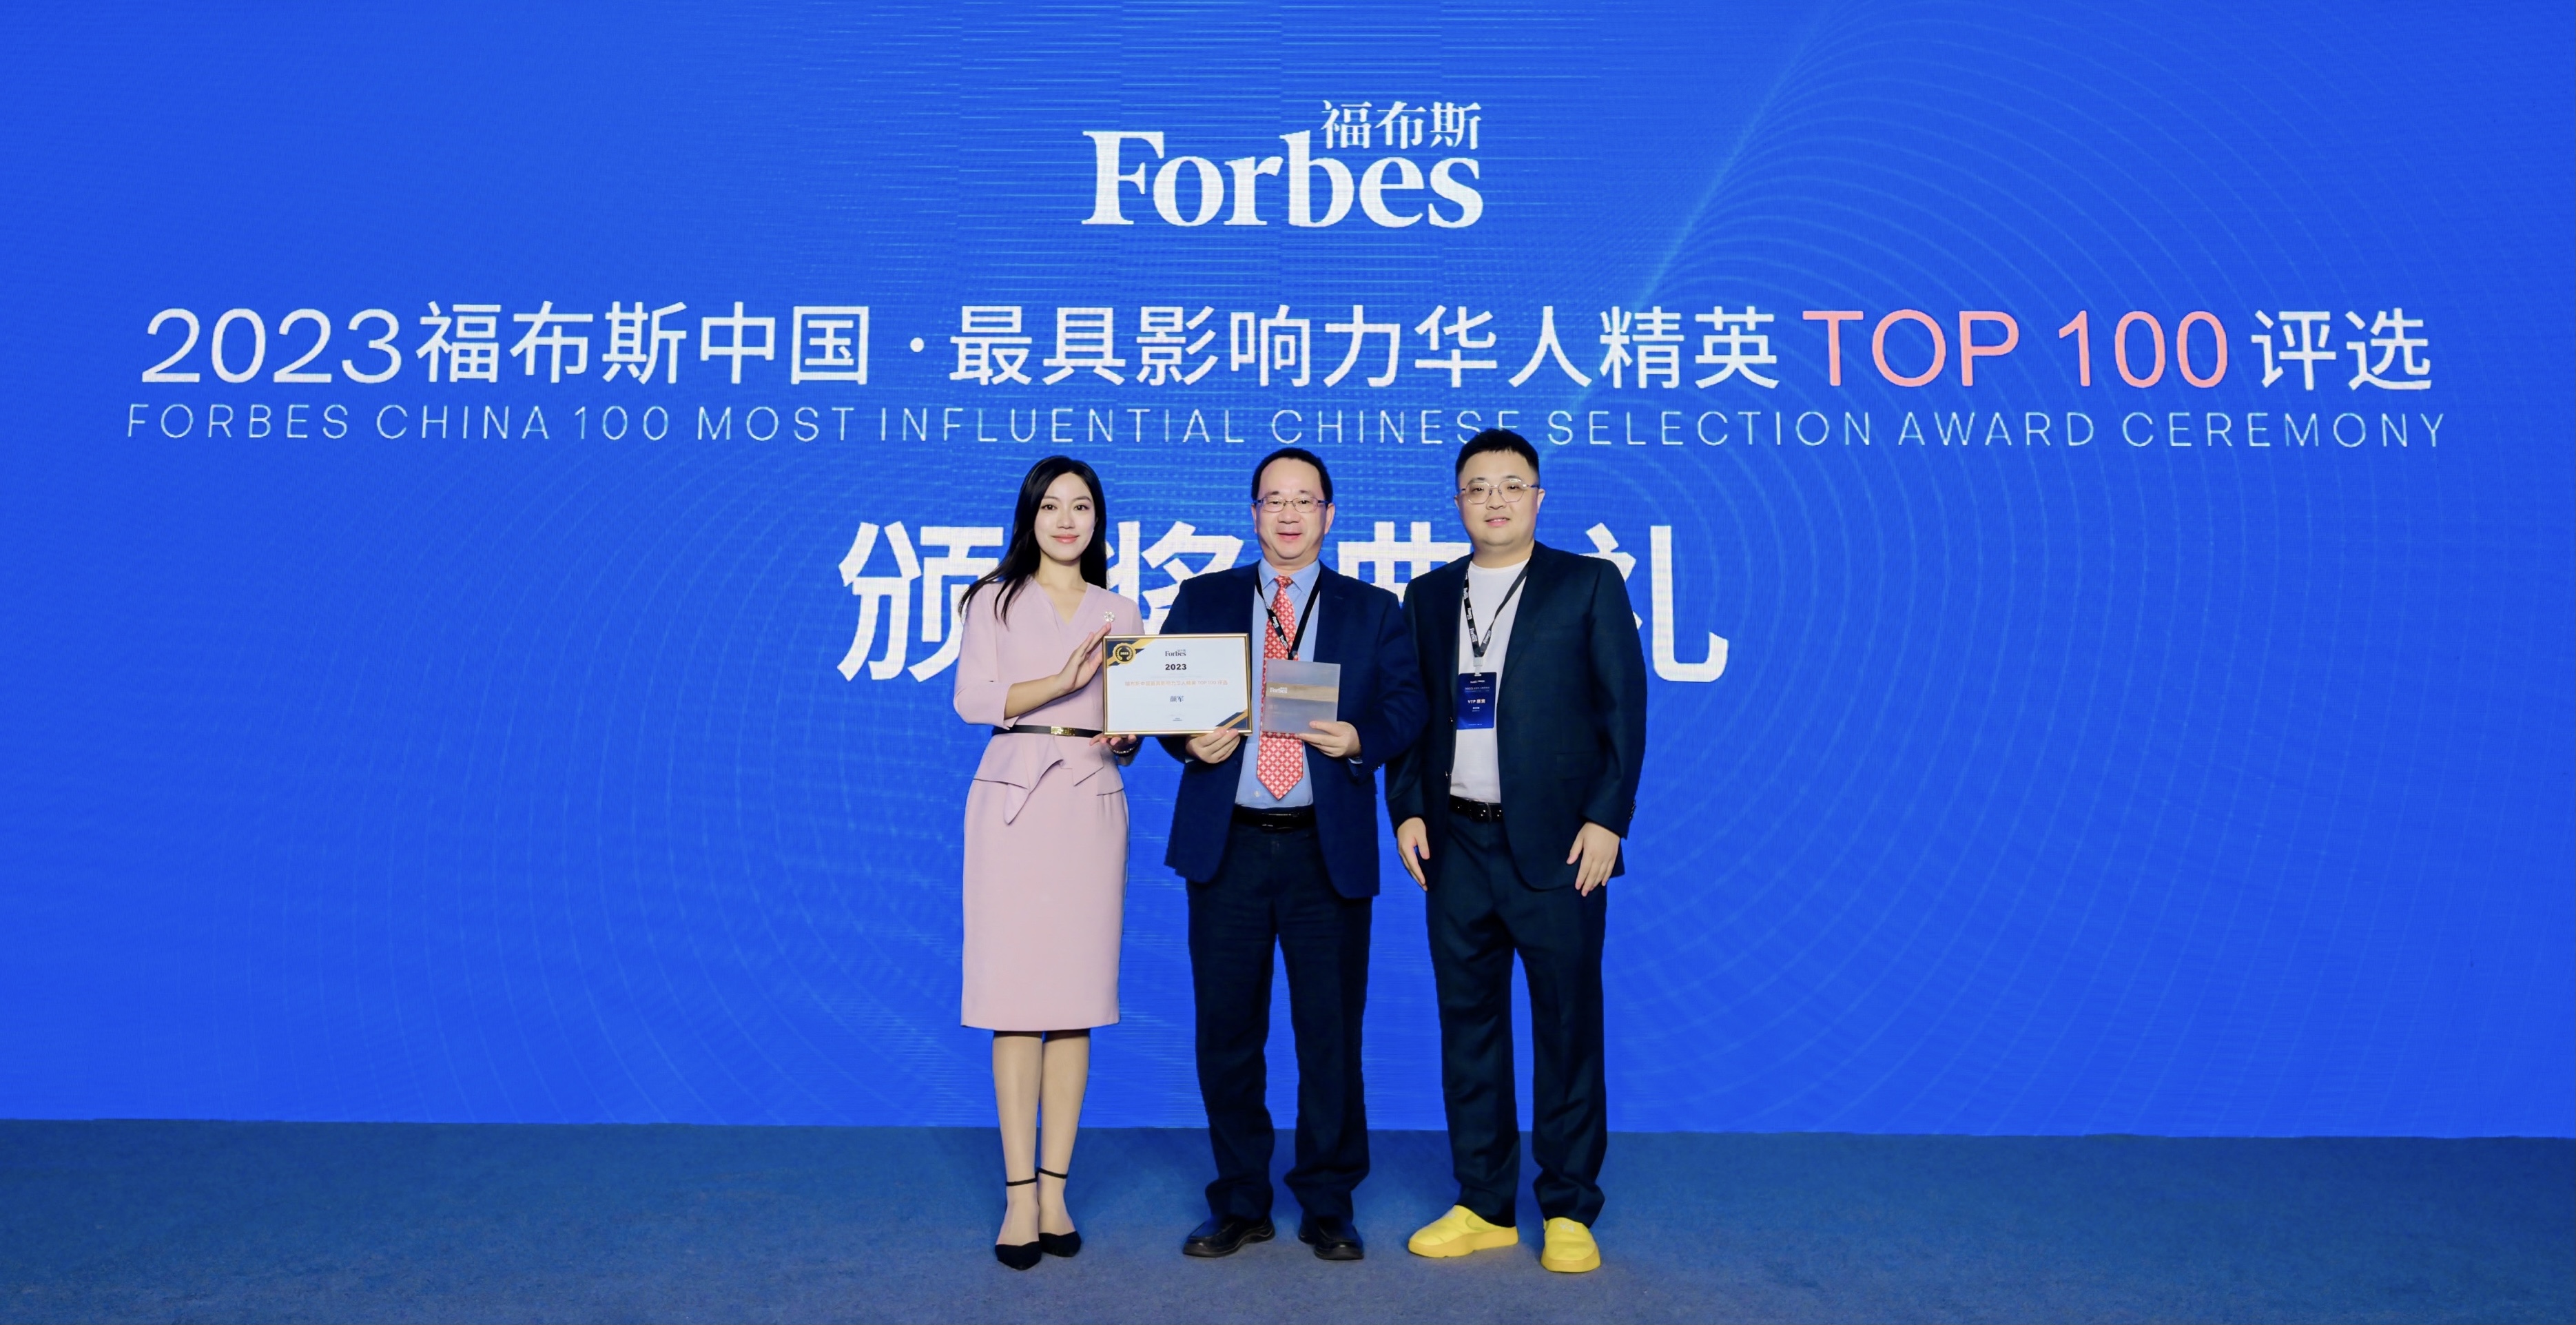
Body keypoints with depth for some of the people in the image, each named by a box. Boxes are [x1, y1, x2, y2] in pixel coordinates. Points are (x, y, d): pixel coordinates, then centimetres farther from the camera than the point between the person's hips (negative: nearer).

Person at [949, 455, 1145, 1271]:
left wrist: (1123, 738, -6)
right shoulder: (995, 601, 9)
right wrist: (1061, 682, -15)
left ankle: (1055, 1188, 10)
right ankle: (1018, 1193, 2)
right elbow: (972, 699, -4)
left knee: (1077, 1000, 2)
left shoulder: (1119, 614, 16)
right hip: (1012, 800, -2)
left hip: (1091, 802, 2)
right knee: (1014, 998, -5)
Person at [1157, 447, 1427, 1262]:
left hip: (1328, 850, -1)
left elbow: (1407, 705, 4)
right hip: (1227, 844, 1)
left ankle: (1327, 1207, 21)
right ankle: (1240, 1204, 23)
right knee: (1226, 1031, 8)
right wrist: (1190, 740, -11)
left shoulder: (1372, 610, 9)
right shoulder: (1202, 599, 11)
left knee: (1332, 1033, 5)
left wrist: (1360, 738, -16)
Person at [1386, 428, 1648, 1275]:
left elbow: (1624, 708, -2)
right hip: (1456, 845, 4)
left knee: (1567, 1027, 2)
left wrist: (1606, 819, -9)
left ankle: (1568, 1212, 16)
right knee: (1468, 1023, 9)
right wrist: (1406, 811, 3)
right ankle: (1483, 1206, 21)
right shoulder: (1428, 596, 13)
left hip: (1556, 845, -3)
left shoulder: (1590, 586, 3)